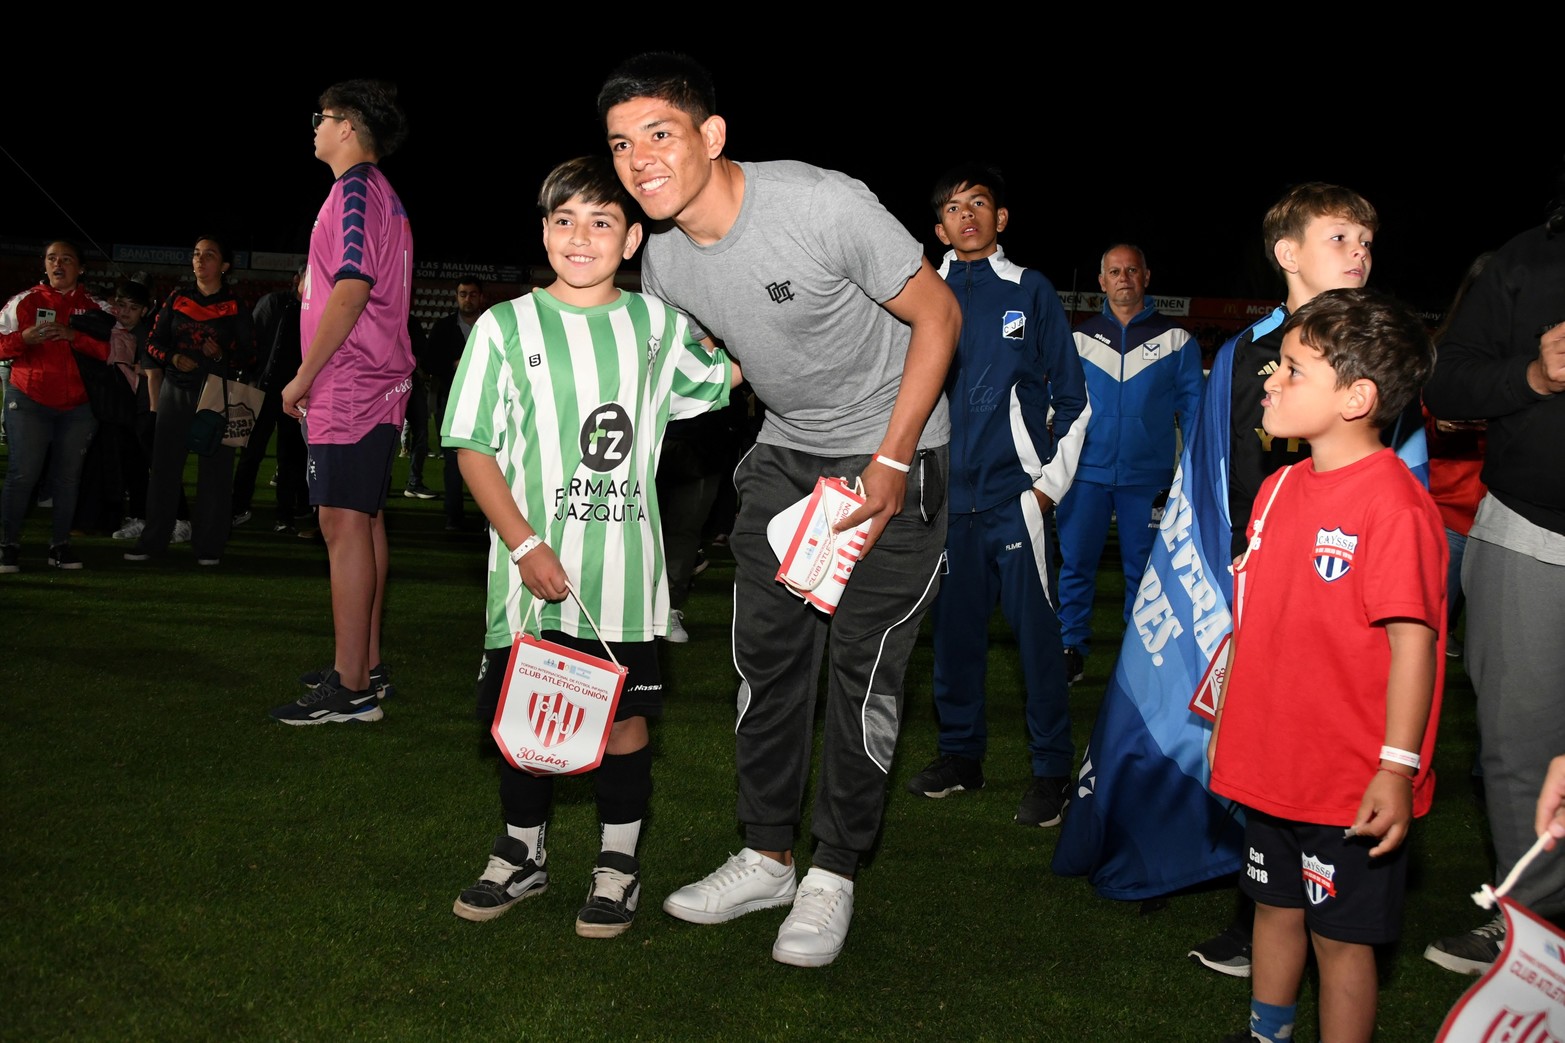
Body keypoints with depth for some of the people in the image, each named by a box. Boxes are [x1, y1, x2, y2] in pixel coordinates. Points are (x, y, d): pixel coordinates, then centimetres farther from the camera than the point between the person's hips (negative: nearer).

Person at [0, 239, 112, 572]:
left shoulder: (94, 307, 8)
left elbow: (111, 348, -3)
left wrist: (74, 336, -16)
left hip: (78, 406, 2)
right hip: (29, 402, -1)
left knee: (68, 477, 2)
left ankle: (60, 545, 10)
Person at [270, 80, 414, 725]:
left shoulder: (354, 190, -11)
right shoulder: (386, 196, 21)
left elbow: (353, 288, -21)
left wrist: (303, 377, -17)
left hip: (348, 384, -11)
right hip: (380, 382, 11)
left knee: (343, 524, -11)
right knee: (364, 520, 13)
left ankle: (350, 690, -11)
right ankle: (367, 667, 19)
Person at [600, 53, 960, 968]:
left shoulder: (825, 206, -27)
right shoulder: (664, 261, -7)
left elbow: (939, 315, -18)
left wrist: (891, 463, -19)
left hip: (892, 451, -6)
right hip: (785, 454, 6)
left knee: (863, 669, -4)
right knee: (766, 654, 7)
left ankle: (835, 875, 12)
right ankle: (768, 858, 22)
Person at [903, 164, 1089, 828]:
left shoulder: (1031, 293, 4)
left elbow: (1073, 400, 6)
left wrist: (1049, 484, 0)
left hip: (1013, 496, -3)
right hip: (944, 495, 3)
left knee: (1036, 630, -4)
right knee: (954, 627, 9)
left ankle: (1052, 768, 5)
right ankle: (961, 753, 22)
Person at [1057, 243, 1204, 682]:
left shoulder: (1175, 340, 4)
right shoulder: (1079, 339, 9)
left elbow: (1192, 408, 5)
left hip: (1148, 476, -1)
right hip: (1087, 471, 1)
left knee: (1142, 567, 6)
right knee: (1075, 563, 0)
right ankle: (1072, 647, 10)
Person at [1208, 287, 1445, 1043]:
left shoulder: (1393, 504, -19)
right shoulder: (1279, 487, 7)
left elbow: (1412, 641, -21)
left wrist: (1398, 768, -21)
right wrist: (1227, 722, 18)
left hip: (1349, 782, -8)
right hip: (1270, 763, 8)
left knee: (1340, 936, 6)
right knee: (1276, 907, 22)